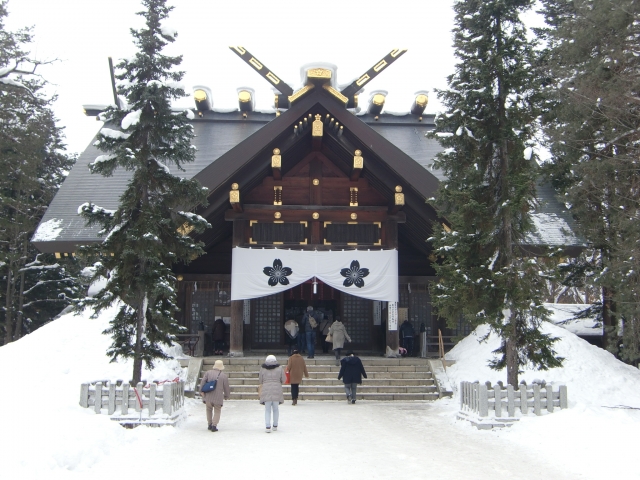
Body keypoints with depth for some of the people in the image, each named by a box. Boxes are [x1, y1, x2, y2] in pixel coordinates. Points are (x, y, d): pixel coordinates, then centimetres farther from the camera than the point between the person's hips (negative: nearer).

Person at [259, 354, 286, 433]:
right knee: (275, 409, 15)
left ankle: (268, 426, -7)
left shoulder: (263, 369, 1)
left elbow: (260, 381, 8)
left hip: (266, 391, 0)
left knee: (267, 410, 5)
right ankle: (275, 426, 20)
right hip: (277, 390, 0)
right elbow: (283, 380, 5)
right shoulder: (279, 368, 1)